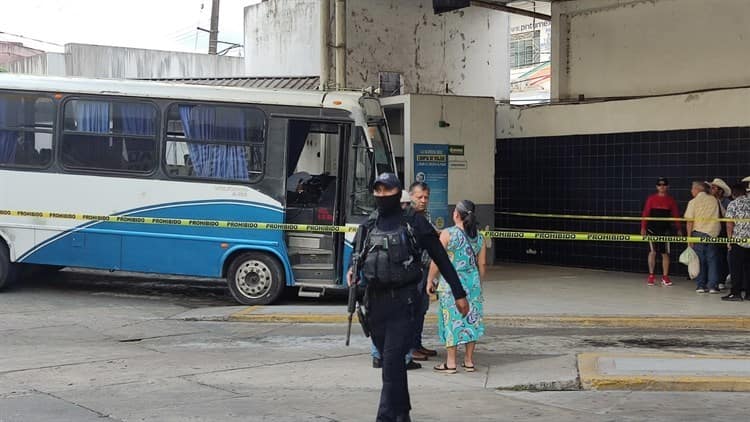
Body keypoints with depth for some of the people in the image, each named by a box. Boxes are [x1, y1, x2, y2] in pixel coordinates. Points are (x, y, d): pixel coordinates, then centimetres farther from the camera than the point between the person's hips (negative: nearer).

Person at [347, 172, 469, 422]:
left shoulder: (414, 223, -2)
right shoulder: (368, 226, 11)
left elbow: (441, 259, 1)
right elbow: (358, 257, 21)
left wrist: (459, 294, 1)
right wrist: (351, 271, -4)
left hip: (402, 300, -5)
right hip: (375, 300, 5)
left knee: (393, 359, -13)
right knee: (389, 359, 13)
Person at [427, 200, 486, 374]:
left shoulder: (448, 234, -9)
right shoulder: (479, 237, 4)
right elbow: (482, 264, 8)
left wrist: (430, 281, 2)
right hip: (473, 282, 4)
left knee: (452, 320, 1)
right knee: (471, 320, 10)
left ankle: (451, 363, 4)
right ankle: (469, 361, 16)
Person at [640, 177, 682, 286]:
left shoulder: (671, 200, 6)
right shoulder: (651, 199, 1)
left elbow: (676, 215, 7)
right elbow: (645, 213, -1)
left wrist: (679, 229, 4)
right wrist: (643, 227, -7)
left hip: (665, 230, 1)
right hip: (652, 229, -1)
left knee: (665, 253, 3)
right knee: (652, 252, 0)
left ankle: (665, 277, 9)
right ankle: (651, 276, 8)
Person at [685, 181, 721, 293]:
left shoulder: (693, 202, -4)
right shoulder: (714, 200, 5)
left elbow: (690, 221, -7)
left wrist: (689, 237, -3)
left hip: (698, 233, -2)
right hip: (713, 233, 2)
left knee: (699, 259, 6)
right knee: (712, 260, 7)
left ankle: (700, 285, 7)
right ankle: (713, 286, 4)